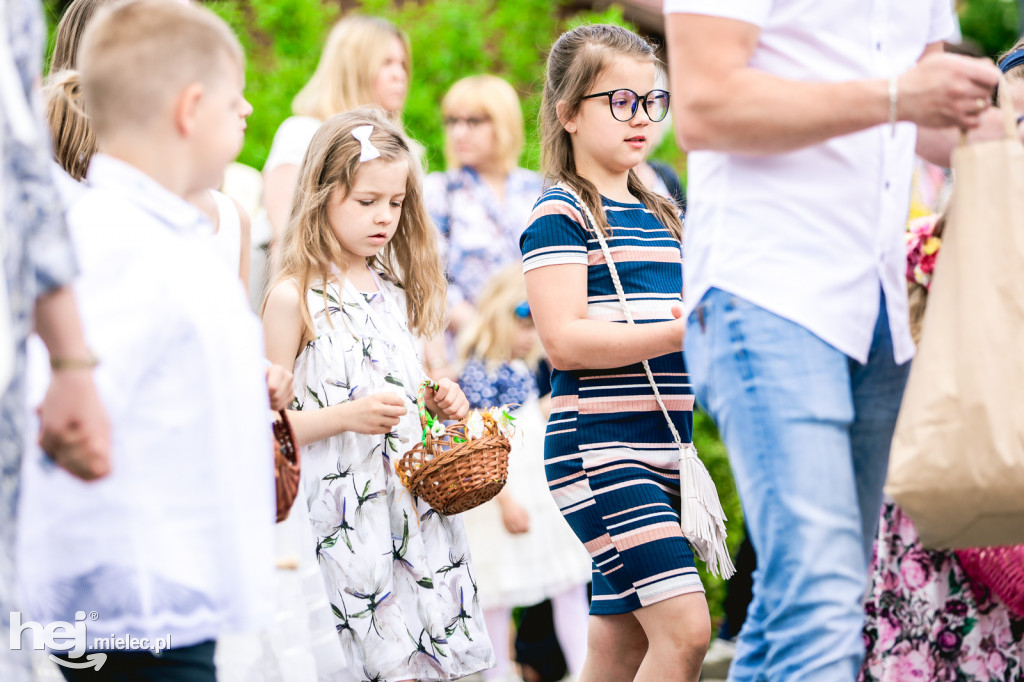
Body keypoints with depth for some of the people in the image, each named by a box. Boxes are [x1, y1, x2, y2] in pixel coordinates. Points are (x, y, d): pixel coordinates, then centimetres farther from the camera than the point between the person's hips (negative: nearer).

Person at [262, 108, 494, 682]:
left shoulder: (395, 290, 14)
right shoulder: (295, 297, -6)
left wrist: (438, 402, 6)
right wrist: (348, 416, -22)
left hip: (418, 501, 6)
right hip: (347, 517, -6)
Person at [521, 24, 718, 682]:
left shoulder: (662, 213, 18)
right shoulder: (561, 212, -6)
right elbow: (565, 339, -17)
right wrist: (683, 332, -24)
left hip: (667, 451, 8)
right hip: (598, 452, -8)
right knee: (685, 627, -19)